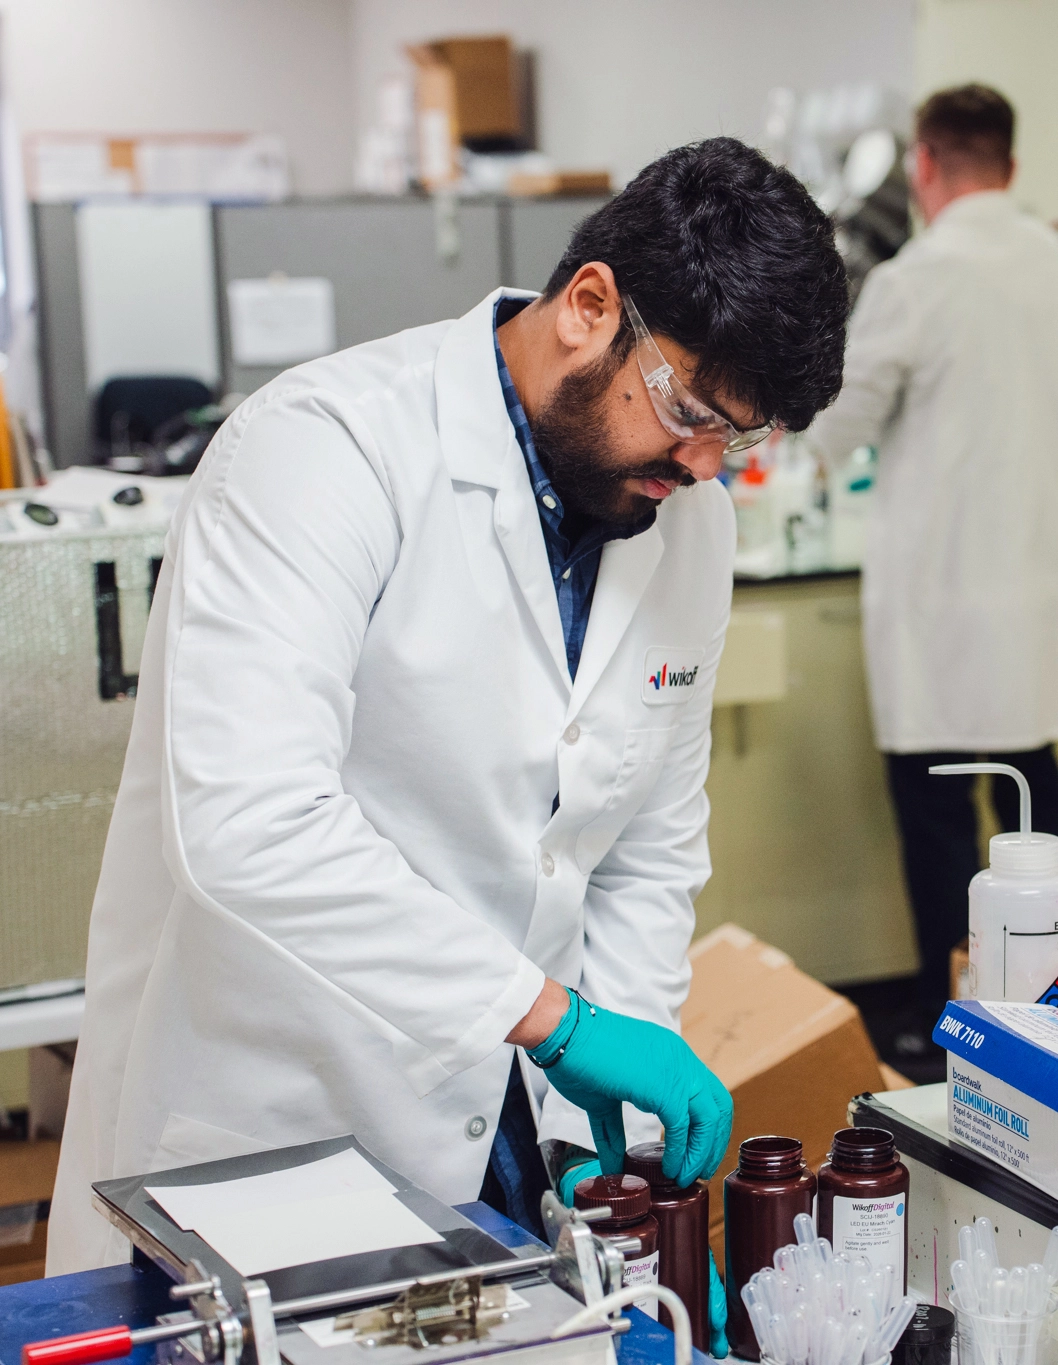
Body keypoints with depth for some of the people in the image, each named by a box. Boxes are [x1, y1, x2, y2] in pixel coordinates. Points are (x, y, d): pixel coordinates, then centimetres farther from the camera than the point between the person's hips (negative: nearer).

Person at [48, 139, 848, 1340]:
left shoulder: (690, 519, 3)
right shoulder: (328, 446, -19)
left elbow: (651, 854, 10)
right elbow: (250, 822, -31)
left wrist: (612, 1133, 0)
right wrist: (552, 1015, -30)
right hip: (260, 1139, -6)